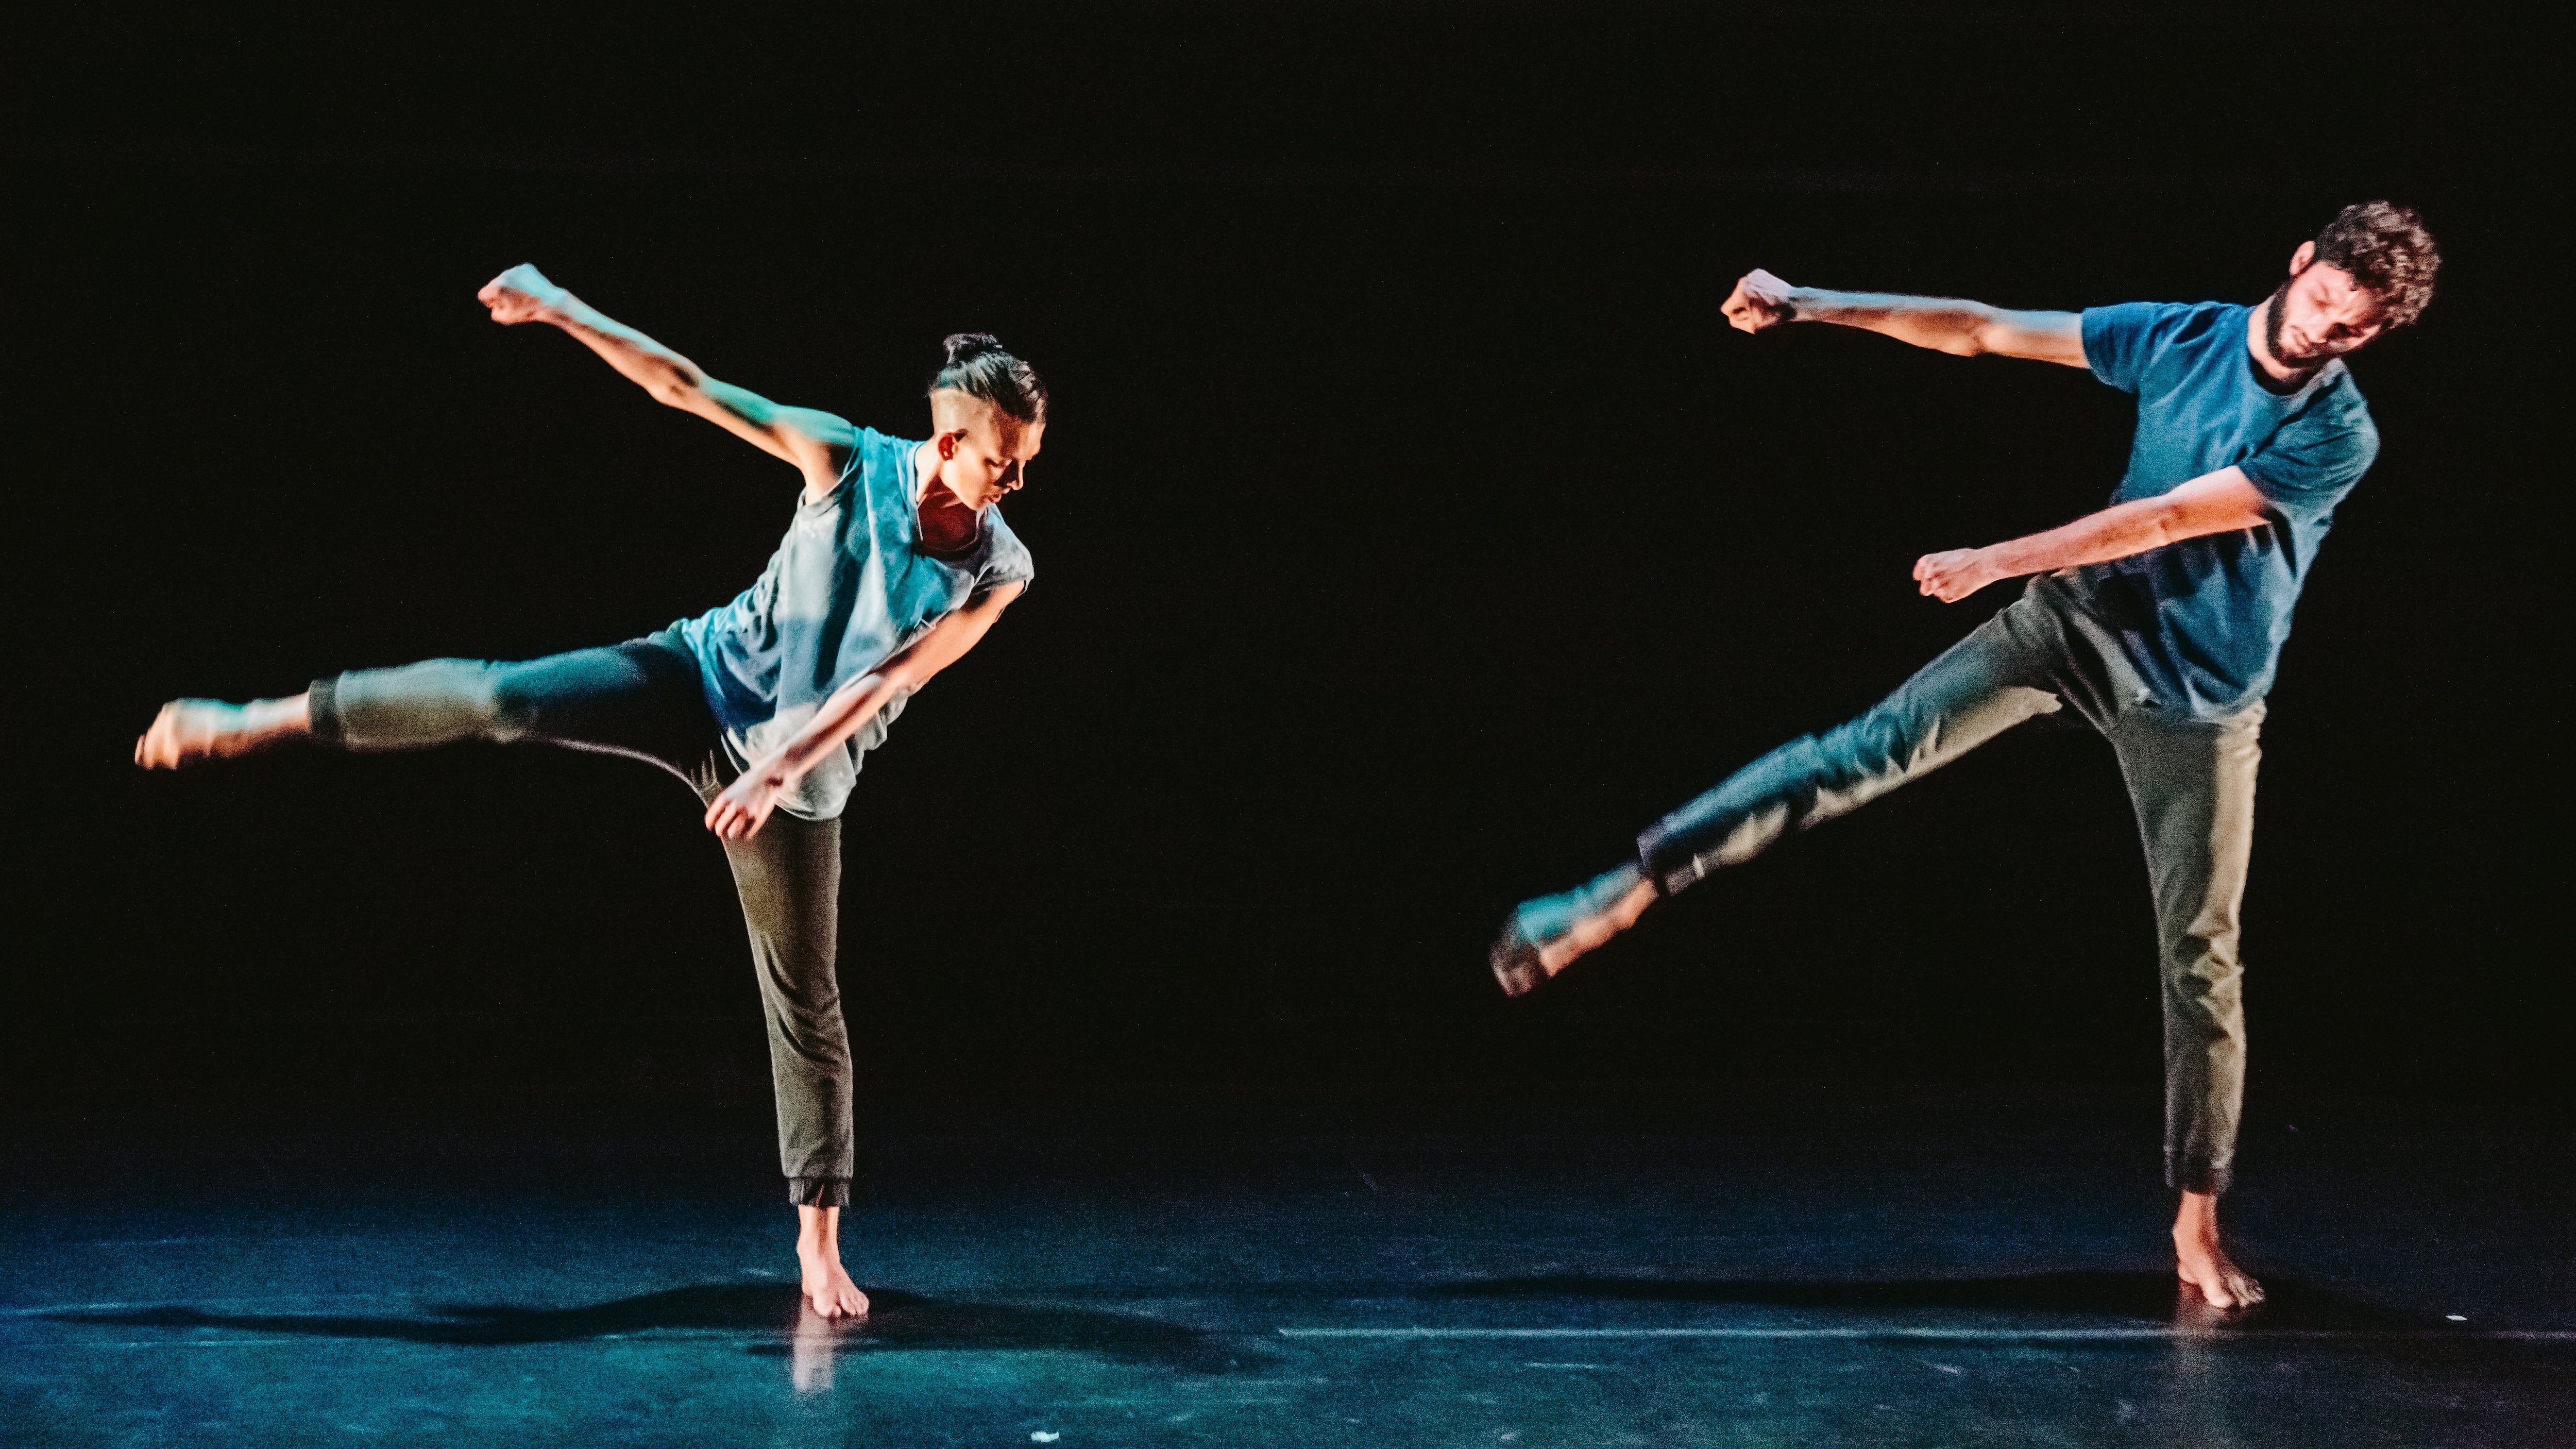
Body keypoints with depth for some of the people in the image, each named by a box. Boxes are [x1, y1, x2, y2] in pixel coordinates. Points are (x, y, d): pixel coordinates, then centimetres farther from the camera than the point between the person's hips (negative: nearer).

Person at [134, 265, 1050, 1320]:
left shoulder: (999, 573, -13)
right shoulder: (850, 462, -11)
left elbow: (880, 685, -20)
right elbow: (685, 387, -11)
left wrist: (780, 770, -27)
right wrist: (560, 309, -16)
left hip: (795, 776, -1)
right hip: (701, 680, 1)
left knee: (806, 1000, 1)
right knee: (497, 697, -20)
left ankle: (820, 1248, 9)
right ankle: (257, 722, -7)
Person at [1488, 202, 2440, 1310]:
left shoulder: (2338, 436, -15)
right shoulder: (2186, 336, -2)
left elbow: (2164, 522, -21)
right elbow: (1983, 332, 0)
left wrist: (1995, 562, -23)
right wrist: (1812, 305, -5)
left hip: (2199, 704, -2)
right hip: (2078, 617, 3)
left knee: (2200, 957, 0)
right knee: (1866, 752, -15)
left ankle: (2198, 1228, 12)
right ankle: (1614, 902, -19)